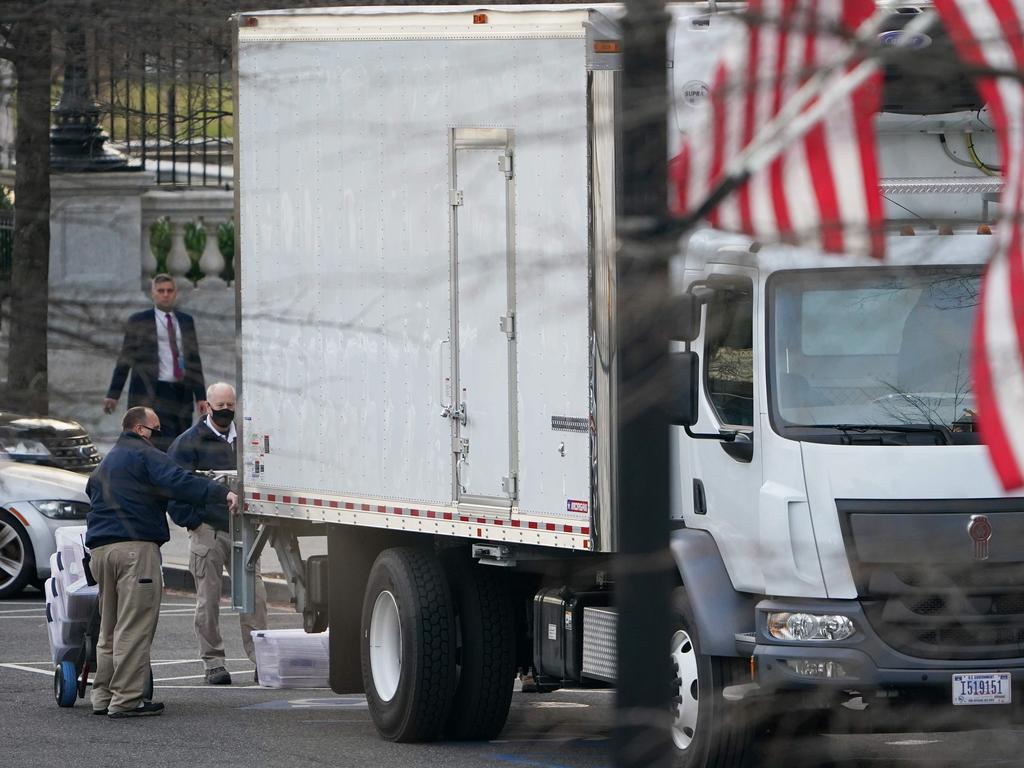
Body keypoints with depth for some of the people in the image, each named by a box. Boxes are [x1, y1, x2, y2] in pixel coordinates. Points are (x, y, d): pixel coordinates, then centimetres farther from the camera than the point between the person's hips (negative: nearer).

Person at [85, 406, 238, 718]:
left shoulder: (104, 464, 26)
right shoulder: (145, 455, -3)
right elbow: (178, 481, -18)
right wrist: (222, 494, -24)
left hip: (100, 549, 9)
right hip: (136, 546, -9)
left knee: (110, 628, 16)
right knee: (134, 627, -8)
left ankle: (103, 697, 15)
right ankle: (125, 699, -12)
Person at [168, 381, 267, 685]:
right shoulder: (190, 441, 0)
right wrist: (190, 519, -8)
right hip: (207, 531, -4)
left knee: (254, 594, -3)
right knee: (208, 600, 0)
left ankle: (260, 658, 0)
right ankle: (213, 663, 5)